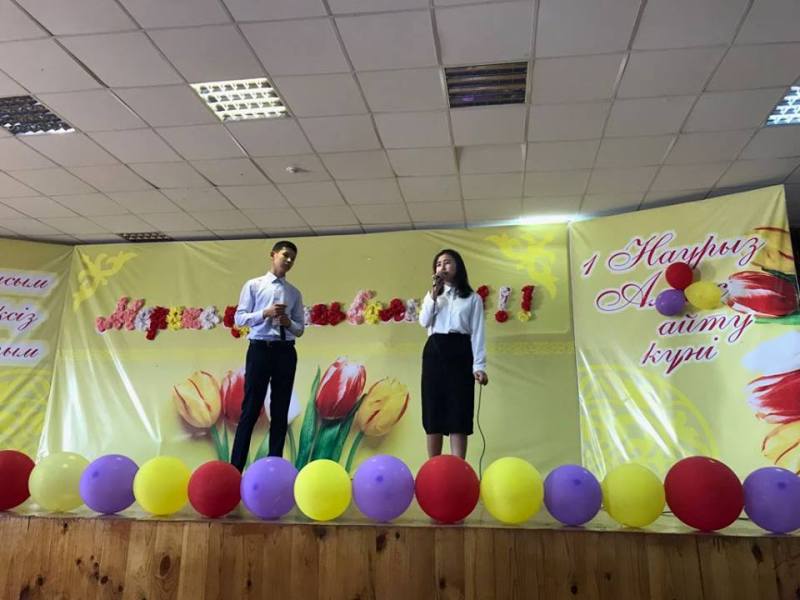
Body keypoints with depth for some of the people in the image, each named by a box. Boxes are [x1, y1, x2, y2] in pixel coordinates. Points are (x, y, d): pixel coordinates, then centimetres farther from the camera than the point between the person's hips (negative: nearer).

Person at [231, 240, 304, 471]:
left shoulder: (295, 293, 14)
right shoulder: (253, 285, 6)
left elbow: (300, 329, 14)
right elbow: (239, 318, -1)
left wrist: (289, 323, -8)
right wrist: (265, 313, -15)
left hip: (286, 351, 4)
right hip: (260, 349, -3)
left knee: (280, 411, 6)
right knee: (250, 409, -3)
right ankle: (236, 466, 4)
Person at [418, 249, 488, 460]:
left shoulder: (472, 298, 10)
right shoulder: (432, 295, 20)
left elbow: (477, 332, 2)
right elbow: (424, 322, 3)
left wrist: (479, 365, -8)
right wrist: (433, 295, -4)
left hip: (460, 353, -2)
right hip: (434, 352, 3)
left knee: (458, 412, -8)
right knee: (433, 411, 0)